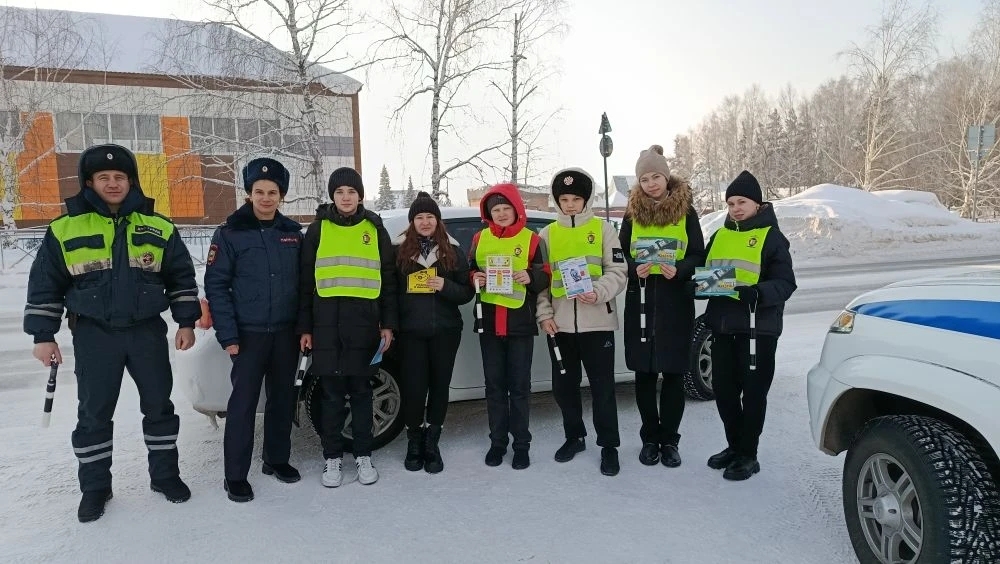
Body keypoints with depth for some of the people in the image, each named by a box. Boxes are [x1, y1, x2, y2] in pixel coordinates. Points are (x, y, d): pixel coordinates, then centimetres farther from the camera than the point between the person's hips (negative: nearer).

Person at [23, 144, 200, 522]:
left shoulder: (159, 228, 1)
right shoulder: (65, 229, -2)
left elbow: (182, 278, 7)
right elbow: (44, 286, 3)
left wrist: (186, 322, 1)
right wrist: (43, 335, 1)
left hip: (148, 331, 1)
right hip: (94, 335, -1)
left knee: (158, 405, 9)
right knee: (94, 413, 7)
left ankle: (164, 474, 24)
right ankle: (95, 487, 22)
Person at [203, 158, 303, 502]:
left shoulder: (293, 233, 7)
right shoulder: (230, 233, -5)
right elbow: (216, 285, -7)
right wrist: (228, 334, -13)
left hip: (287, 332, 4)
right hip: (249, 333, -4)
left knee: (283, 398, 13)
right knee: (243, 402, -1)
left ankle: (277, 459, 29)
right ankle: (235, 475, 10)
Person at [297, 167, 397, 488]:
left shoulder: (375, 229, 7)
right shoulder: (318, 229, 6)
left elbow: (388, 279, 8)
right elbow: (305, 281, 6)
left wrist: (388, 323, 3)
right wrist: (305, 327, 2)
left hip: (364, 322, 0)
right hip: (327, 322, 0)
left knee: (361, 391, 8)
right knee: (332, 392, 5)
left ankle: (363, 456, 19)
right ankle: (333, 458, 17)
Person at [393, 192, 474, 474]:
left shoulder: (453, 250, 7)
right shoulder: (398, 249, 4)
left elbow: (467, 292, 7)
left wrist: (445, 287, -13)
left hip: (445, 330, 1)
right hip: (411, 331, -1)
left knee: (439, 385, 6)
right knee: (414, 387, -3)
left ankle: (432, 443, 20)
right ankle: (414, 442, 18)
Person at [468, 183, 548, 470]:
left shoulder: (531, 239, -1)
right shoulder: (480, 238, 8)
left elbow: (546, 276, 0)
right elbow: (468, 271, 14)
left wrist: (530, 277, -20)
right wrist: (474, 278, -7)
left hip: (520, 323, -3)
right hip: (488, 322, 3)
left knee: (519, 385, 4)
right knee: (494, 384, 9)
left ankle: (521, 444, 14)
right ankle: (497, 441, 20)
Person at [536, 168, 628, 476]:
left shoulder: (603, 228, 3)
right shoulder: (547, 234, 9)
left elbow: (618, 272, -3)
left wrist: (598, 293, -21)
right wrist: (544, 314, -2)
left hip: (597, 321, -3)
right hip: (560, 323, 3)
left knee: (602, 386, 2)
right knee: (563, 386, 11)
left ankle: (609, 446, 15)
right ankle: (574, 437, 30)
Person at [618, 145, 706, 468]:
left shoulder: (686, 212, 3)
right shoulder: (633, 213, 7)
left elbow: (698, 256, 1)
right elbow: (621, 254, 7)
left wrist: (679, 270, -19)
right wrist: (635, 268, -14)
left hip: (676, 302, -1)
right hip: (640, 301, 1)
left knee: (673, 374, 3)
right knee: (644, 374, 5)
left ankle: (669, 440, 16)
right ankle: (650, 438, 19)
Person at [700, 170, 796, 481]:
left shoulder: (771, 237, -4)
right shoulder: (720, 236, 13)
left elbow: (785, 283, -10)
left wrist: (757, 293, -28)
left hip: (758, 327, -6)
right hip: (723, 325, 6)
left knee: (753, 392, 3)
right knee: (723, 389, 12)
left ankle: (748, 455, 15)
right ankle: (734, 446, 28)